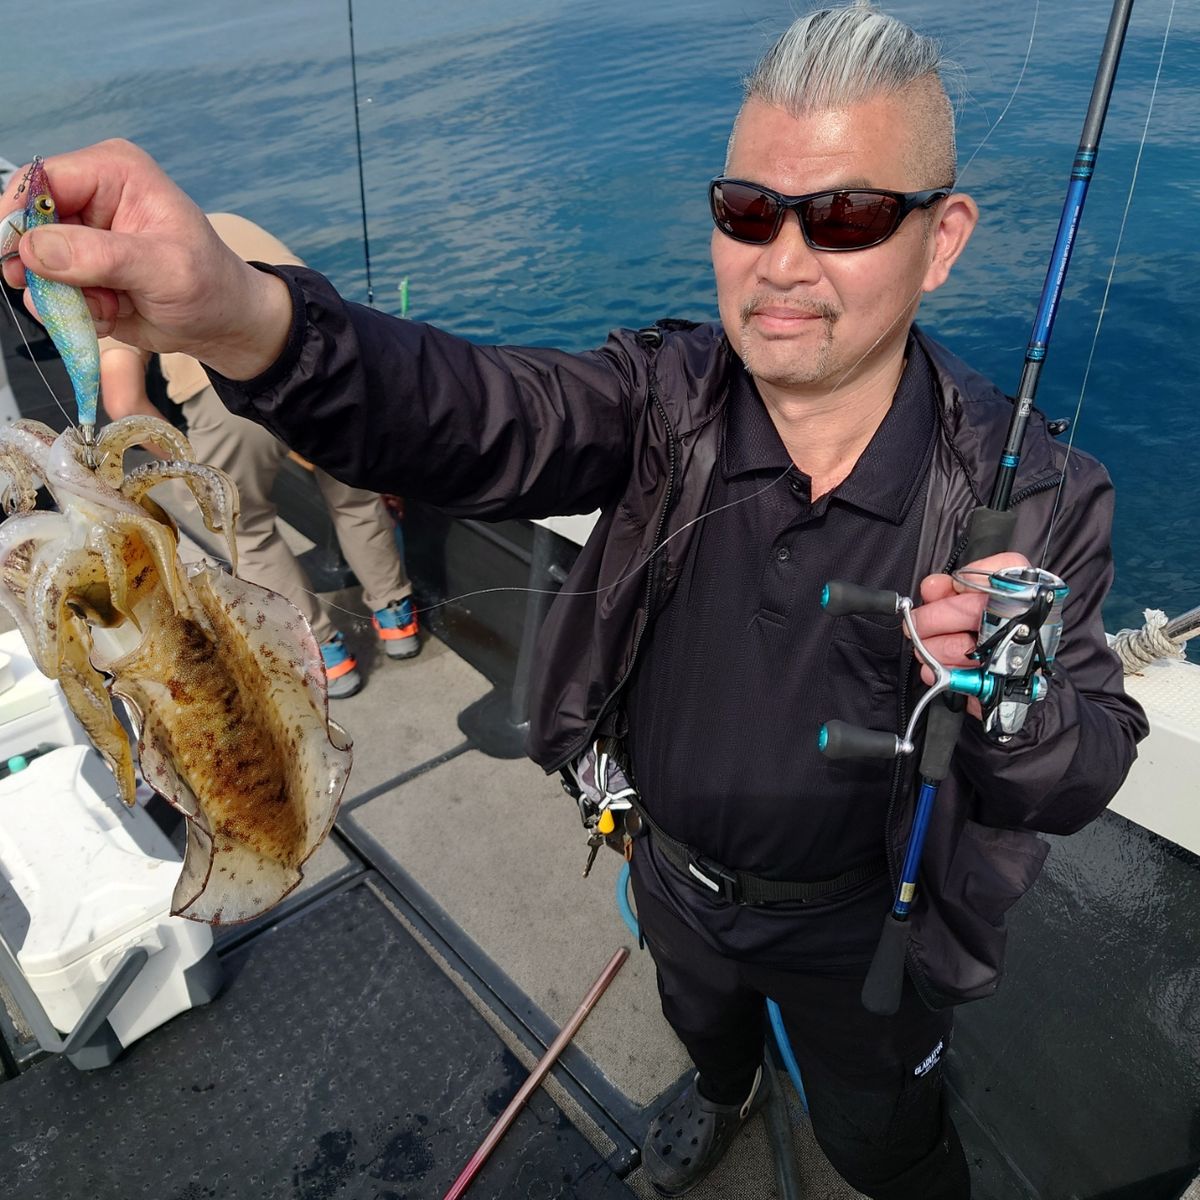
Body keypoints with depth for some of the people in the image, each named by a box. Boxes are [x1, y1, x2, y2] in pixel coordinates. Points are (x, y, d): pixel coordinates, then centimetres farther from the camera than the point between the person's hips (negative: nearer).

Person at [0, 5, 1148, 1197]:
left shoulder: (1030, 496, -25)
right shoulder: (665, 397, -22)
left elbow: (1083, 779, -21)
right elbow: (469, 417, -39)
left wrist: (1009, 704, -46)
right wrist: (244, 321, -58)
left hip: (863, 934, -2)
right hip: (674, 876, 3)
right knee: (701, 1017, 37)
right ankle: (723, 1088, 75)